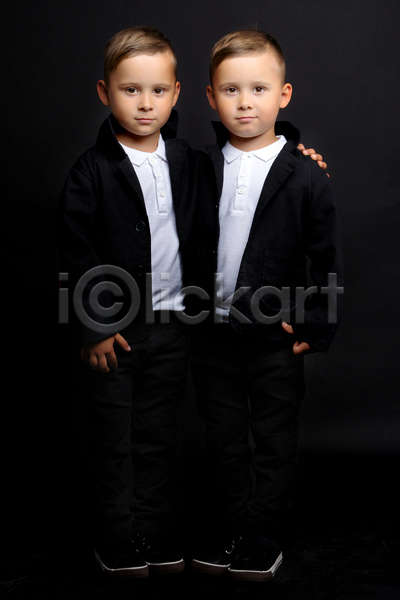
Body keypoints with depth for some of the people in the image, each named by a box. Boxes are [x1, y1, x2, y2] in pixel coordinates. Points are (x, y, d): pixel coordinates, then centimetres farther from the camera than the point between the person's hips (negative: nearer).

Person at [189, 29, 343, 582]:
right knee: (223, 441, 14)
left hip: (276, 335, -3)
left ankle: (264, 537, 26)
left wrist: (316, 328, -7)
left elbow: (327, 258, -4)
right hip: (212, 333, 3)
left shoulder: (305, 175, -8)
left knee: (274, 442, 10)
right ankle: (227, 532, 30)